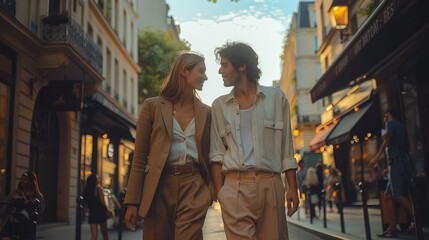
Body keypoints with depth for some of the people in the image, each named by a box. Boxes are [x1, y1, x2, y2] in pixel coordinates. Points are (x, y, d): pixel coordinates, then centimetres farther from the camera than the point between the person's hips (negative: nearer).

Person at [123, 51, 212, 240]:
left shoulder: (206, 112, 12)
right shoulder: (153, 106, 4)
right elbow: (139, 158, 2)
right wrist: (132, 202, -3)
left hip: (194, 187, 1)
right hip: (160, 186, -1)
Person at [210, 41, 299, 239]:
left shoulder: (276, 98, 7)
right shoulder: (219, 105, 11)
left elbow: (286, 149, 8)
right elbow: (217, 153, 7)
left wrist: (292, 188, 2)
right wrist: (219, 191, -4)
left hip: (270, 184, 0)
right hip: (234, 186, 1)